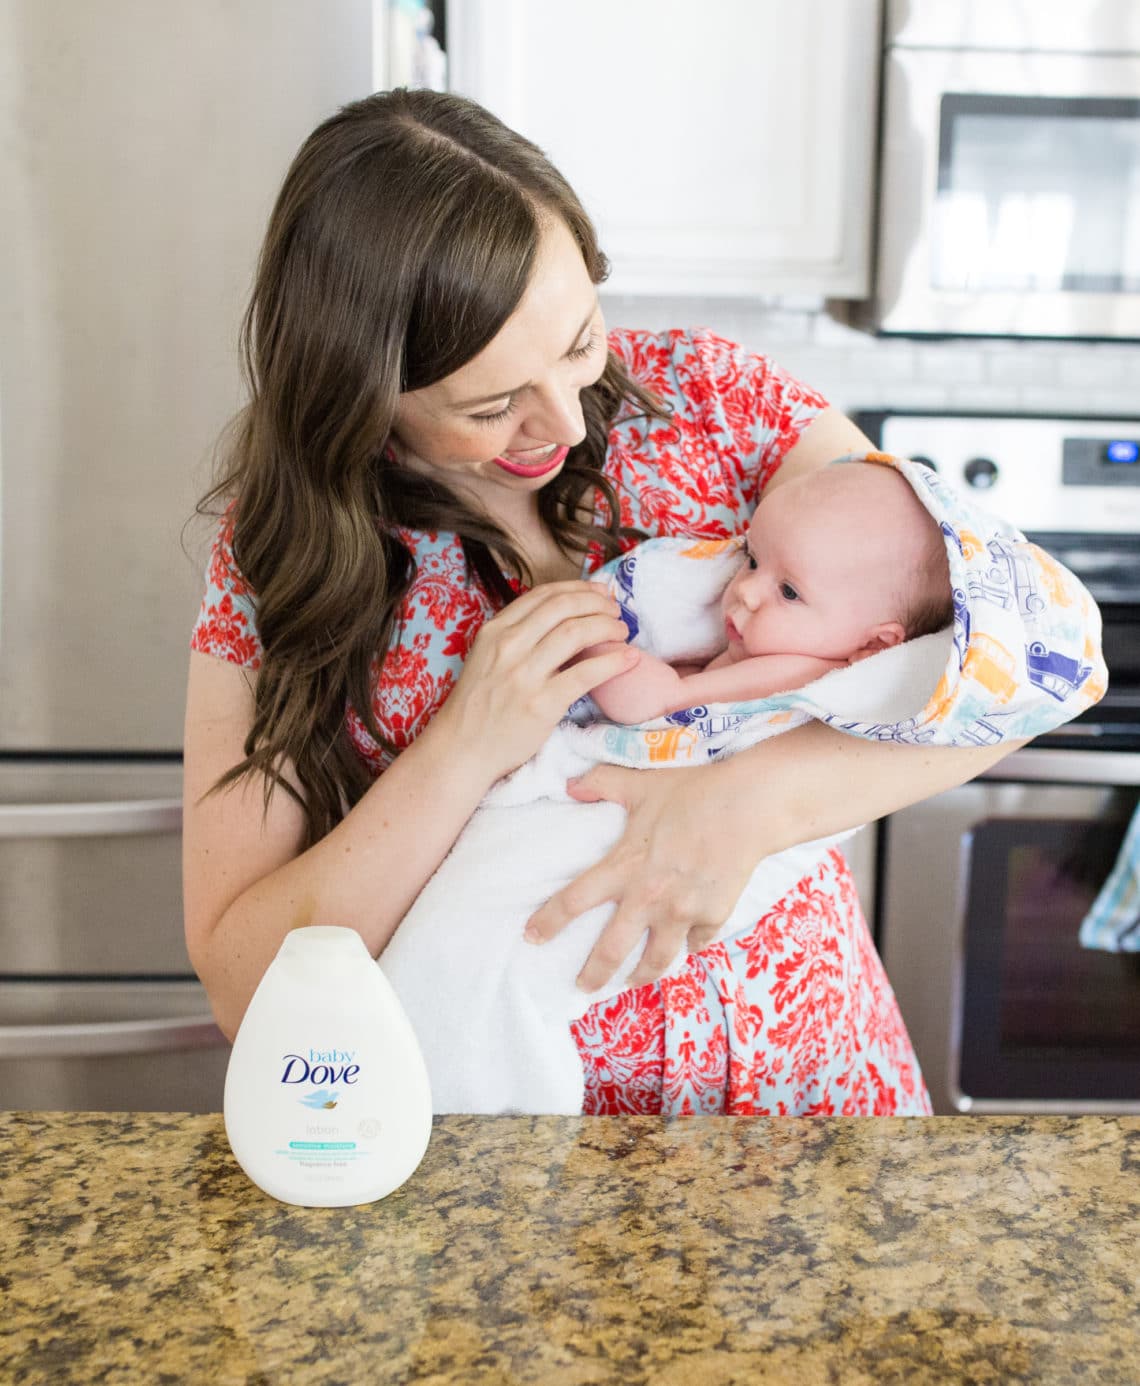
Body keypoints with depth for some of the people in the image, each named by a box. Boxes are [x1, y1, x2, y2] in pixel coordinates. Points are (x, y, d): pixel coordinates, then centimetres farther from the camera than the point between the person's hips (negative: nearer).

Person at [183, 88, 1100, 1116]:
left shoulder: (705, 394, -6)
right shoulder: (280, 549, -8)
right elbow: (244, 986, -11)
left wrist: (752, 799, -26)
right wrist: (470, 747, -23)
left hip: (802, 1065, 1)